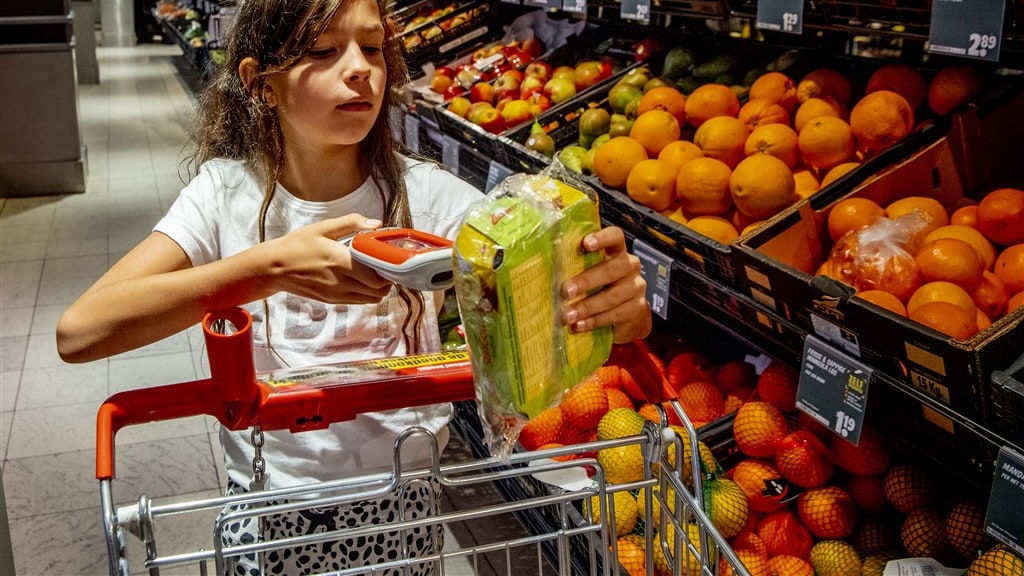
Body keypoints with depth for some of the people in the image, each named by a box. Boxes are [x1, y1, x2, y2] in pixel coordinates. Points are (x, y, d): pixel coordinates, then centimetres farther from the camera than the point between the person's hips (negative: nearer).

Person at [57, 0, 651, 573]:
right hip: (268, 507, 0)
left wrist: (618, 302, -45)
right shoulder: (227, 191, -14)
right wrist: (269, 267, -38)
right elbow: (79, 332, -26)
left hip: (400, 504, 1)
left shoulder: (428, 196, -14)